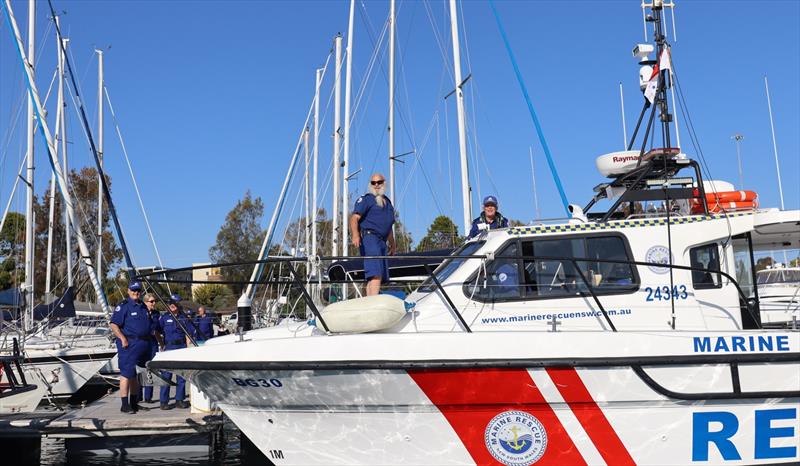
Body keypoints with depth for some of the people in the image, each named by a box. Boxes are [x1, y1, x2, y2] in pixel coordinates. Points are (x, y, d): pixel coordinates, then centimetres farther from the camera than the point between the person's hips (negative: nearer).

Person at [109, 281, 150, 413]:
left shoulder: (143, 307, 17)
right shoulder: (123, 306, -5)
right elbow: (114, 325, -12)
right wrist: (122, 338, -22)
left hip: (143, 344, 7)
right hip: (129, 344, -7)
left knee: (135, 375, 15)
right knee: (126, 373, -8)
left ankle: (134, 402, 23)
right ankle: (125, 405, -7)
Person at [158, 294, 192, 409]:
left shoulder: (183, 318, 10)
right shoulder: (164, 317, 5)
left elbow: (188, 335, 10)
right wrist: (162, 346, -4)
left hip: (182, 347, 2)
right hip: (169, 347, -2)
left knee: (182, 375, 4)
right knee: (166, 375, -3)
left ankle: (180, 400, 12)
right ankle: (164, 401, 2)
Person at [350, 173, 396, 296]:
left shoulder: (387, 202, 25)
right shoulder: (366, 199, 2)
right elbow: (354, 218, -11)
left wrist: (392, 245, 31)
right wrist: (355, 235, -27)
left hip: (382, 241, 9)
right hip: (369, 237, -8)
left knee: (382, 276, 6)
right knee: (376, 275, -21)